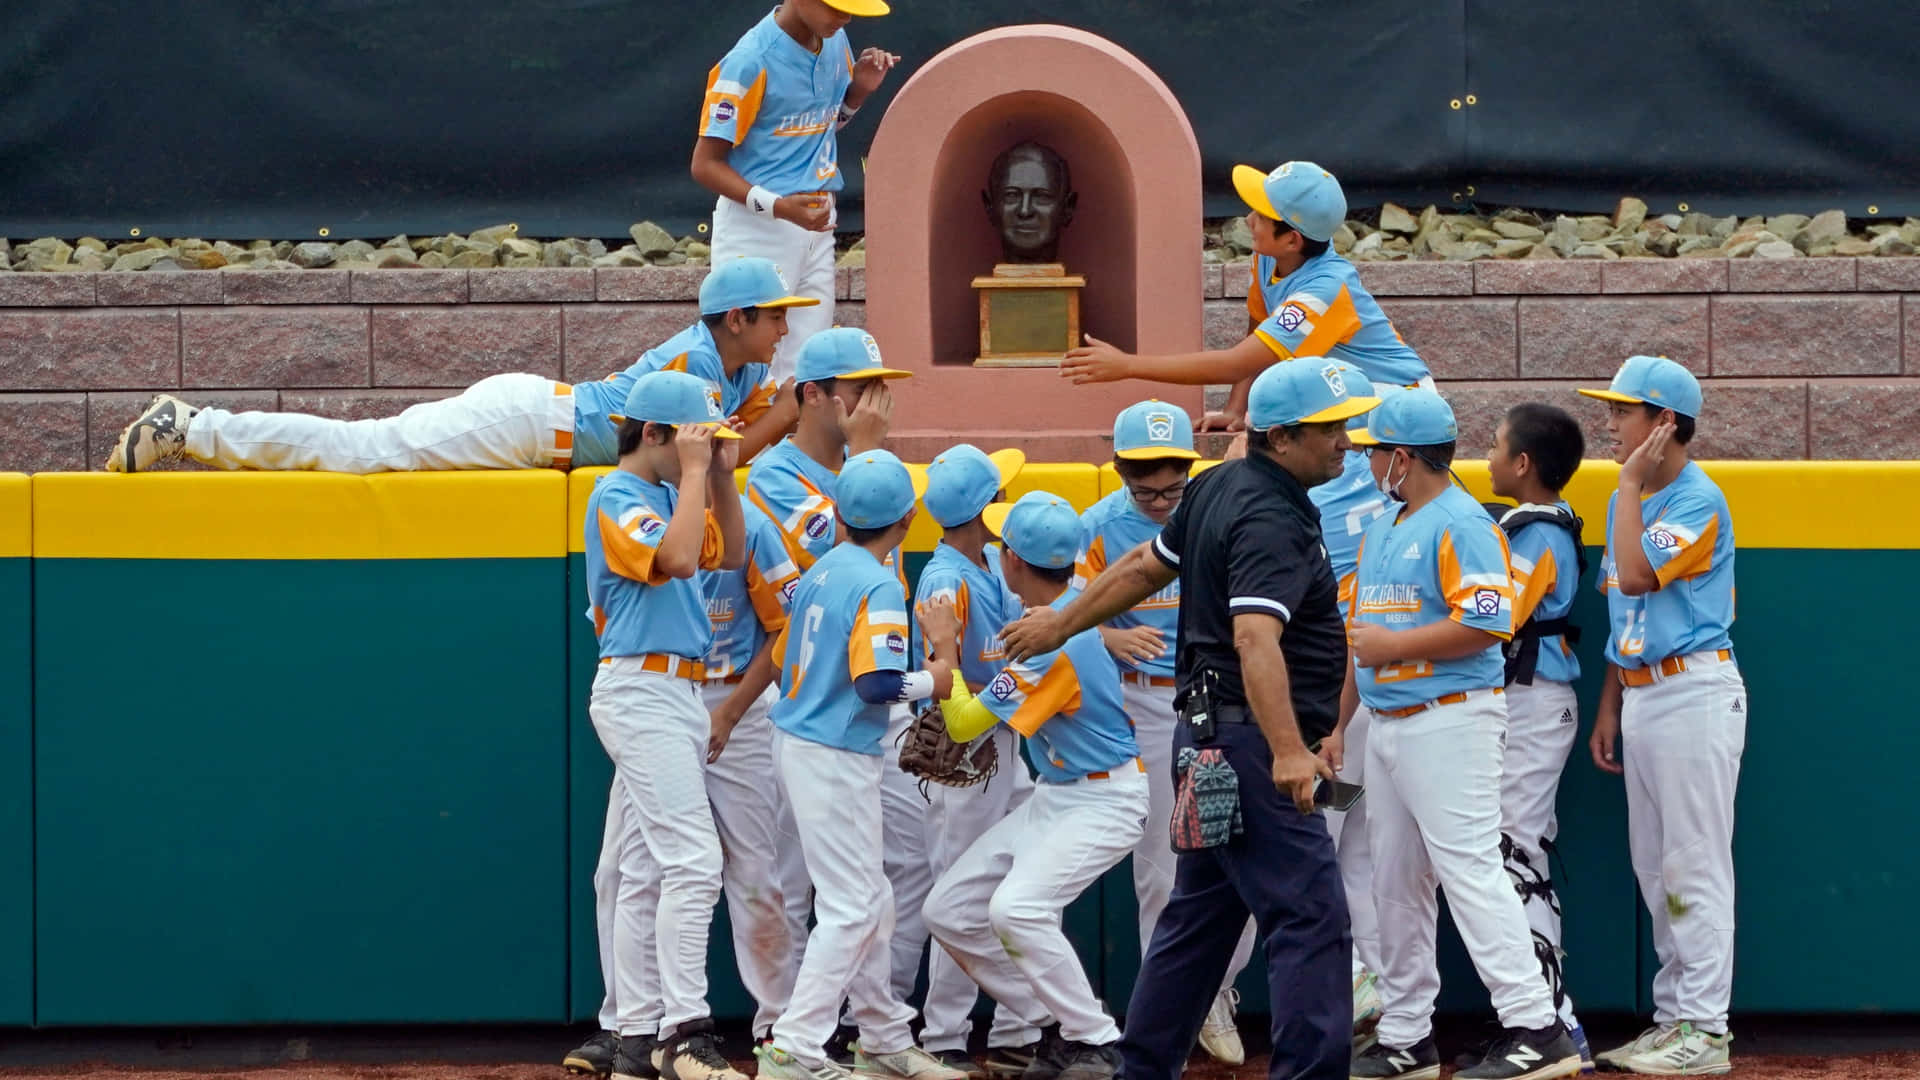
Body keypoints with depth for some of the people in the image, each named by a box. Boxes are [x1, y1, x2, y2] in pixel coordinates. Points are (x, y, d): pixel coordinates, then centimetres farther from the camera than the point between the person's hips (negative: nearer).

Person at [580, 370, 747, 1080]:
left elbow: (728, 554, 21)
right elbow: (677, 558, -25)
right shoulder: (616, 497, -11)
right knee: (692, 860, -17)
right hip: (641, 693, -10)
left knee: (647, 873, 8)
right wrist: (694, 472, -16)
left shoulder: (670, 493, 17)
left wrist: (722, 475, 10)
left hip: (674, 695, 10)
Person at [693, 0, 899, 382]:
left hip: (815, 224, 7)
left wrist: (860, 90, 3)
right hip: (757, 227, -7)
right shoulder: (751, 60, -18)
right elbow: (706, 164, -16)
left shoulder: (835, 42, 5)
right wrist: (778, 207, -28)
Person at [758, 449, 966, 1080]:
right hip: (837, 761, -9)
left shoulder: (821, 571, 8)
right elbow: (878, 684, -28)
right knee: (851, 908, -5)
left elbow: (786, 659, 15)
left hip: (795, 742, 9)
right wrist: (936, 679, -11)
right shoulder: (879, 586, -18)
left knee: (871, 902, 18)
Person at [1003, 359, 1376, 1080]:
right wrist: (1287, 751, -44)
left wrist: (1063, 624, 35)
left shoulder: (1220, 488, 10)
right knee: (1312, 916, -12)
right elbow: (1255, 637, -33)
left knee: (1200, 913, 17)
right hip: (1248, 738, -10)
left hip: (1205, 733, 10)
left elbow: (1147, 567, 21)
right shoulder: (1271, 521, -20)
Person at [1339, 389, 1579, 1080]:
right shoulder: (1381, 531, 18)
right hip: (1386, 725, 10)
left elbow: (1487, 624, -21)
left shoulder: (1462, 525, -11)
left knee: (1470, 872, -14)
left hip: (1449, 723, -10)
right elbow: (1359, 634, 23)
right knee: (1395, 885, 11)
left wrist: (1393, 646, -16)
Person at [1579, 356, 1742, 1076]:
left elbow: (1637, 576, -26)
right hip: (1641, 694, 9)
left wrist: (1631, 485, -16)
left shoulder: (1699, 502, -13)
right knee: (1654, 870, 11)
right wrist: (1609, 708, 18)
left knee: (1694, 866, -8)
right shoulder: (1631, 500, 15)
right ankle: (1672, 1017, 17)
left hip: (1694, 691, -9)